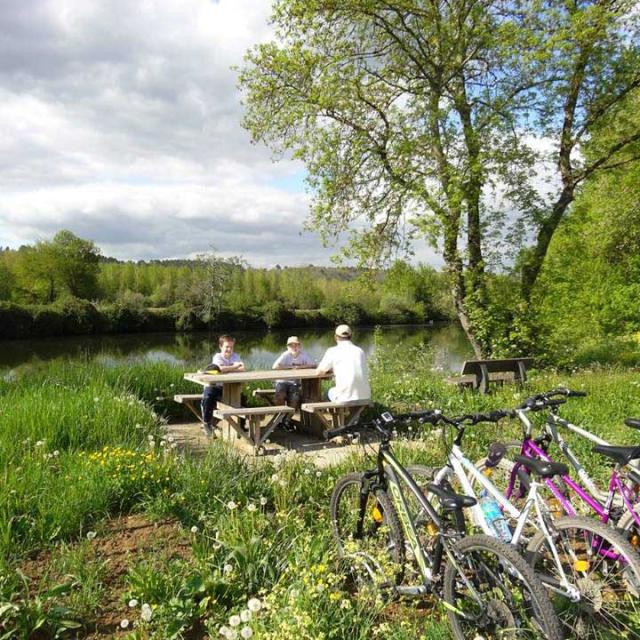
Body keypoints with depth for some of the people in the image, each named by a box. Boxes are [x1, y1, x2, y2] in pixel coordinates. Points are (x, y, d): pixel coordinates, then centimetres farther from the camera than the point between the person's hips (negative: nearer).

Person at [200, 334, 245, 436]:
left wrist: (227, 369, -23)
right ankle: (206, 423, -6)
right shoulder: (217, 356, -12)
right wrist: (234, 366, -21)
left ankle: (240, 424, 7)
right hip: (215, 386, -3)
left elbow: (242, 368, -19)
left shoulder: (235, 356, -1)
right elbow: (221, 368, -33)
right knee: (208, 398, -29)